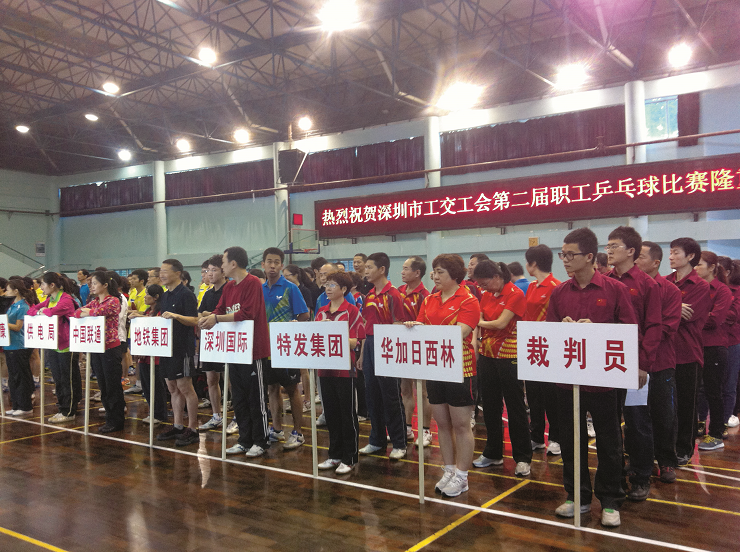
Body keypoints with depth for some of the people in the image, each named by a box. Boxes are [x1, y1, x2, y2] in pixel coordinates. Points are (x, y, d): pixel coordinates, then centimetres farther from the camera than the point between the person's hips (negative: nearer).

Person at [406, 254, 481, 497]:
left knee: (460, 425, 3)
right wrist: (412, 328, -16)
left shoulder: (468, 301, -8)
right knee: (442, 423, 13)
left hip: (459, 367, -6)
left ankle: (461, 476, 15)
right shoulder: (429, 300, 11)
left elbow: (460, 333, -20)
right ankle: (448, 471, 26)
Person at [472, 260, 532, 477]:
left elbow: (501, 323, -19)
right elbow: (478, 325, 7)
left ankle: (523, 458, 13)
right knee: (490, 406, 13)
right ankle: (493, 453, 26)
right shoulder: (486, 296, 9)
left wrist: (481, 322, -5)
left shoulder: (516, 294, -11)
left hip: (509, 357, -6)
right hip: (487, 355, 7)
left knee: (515, 408, 2)